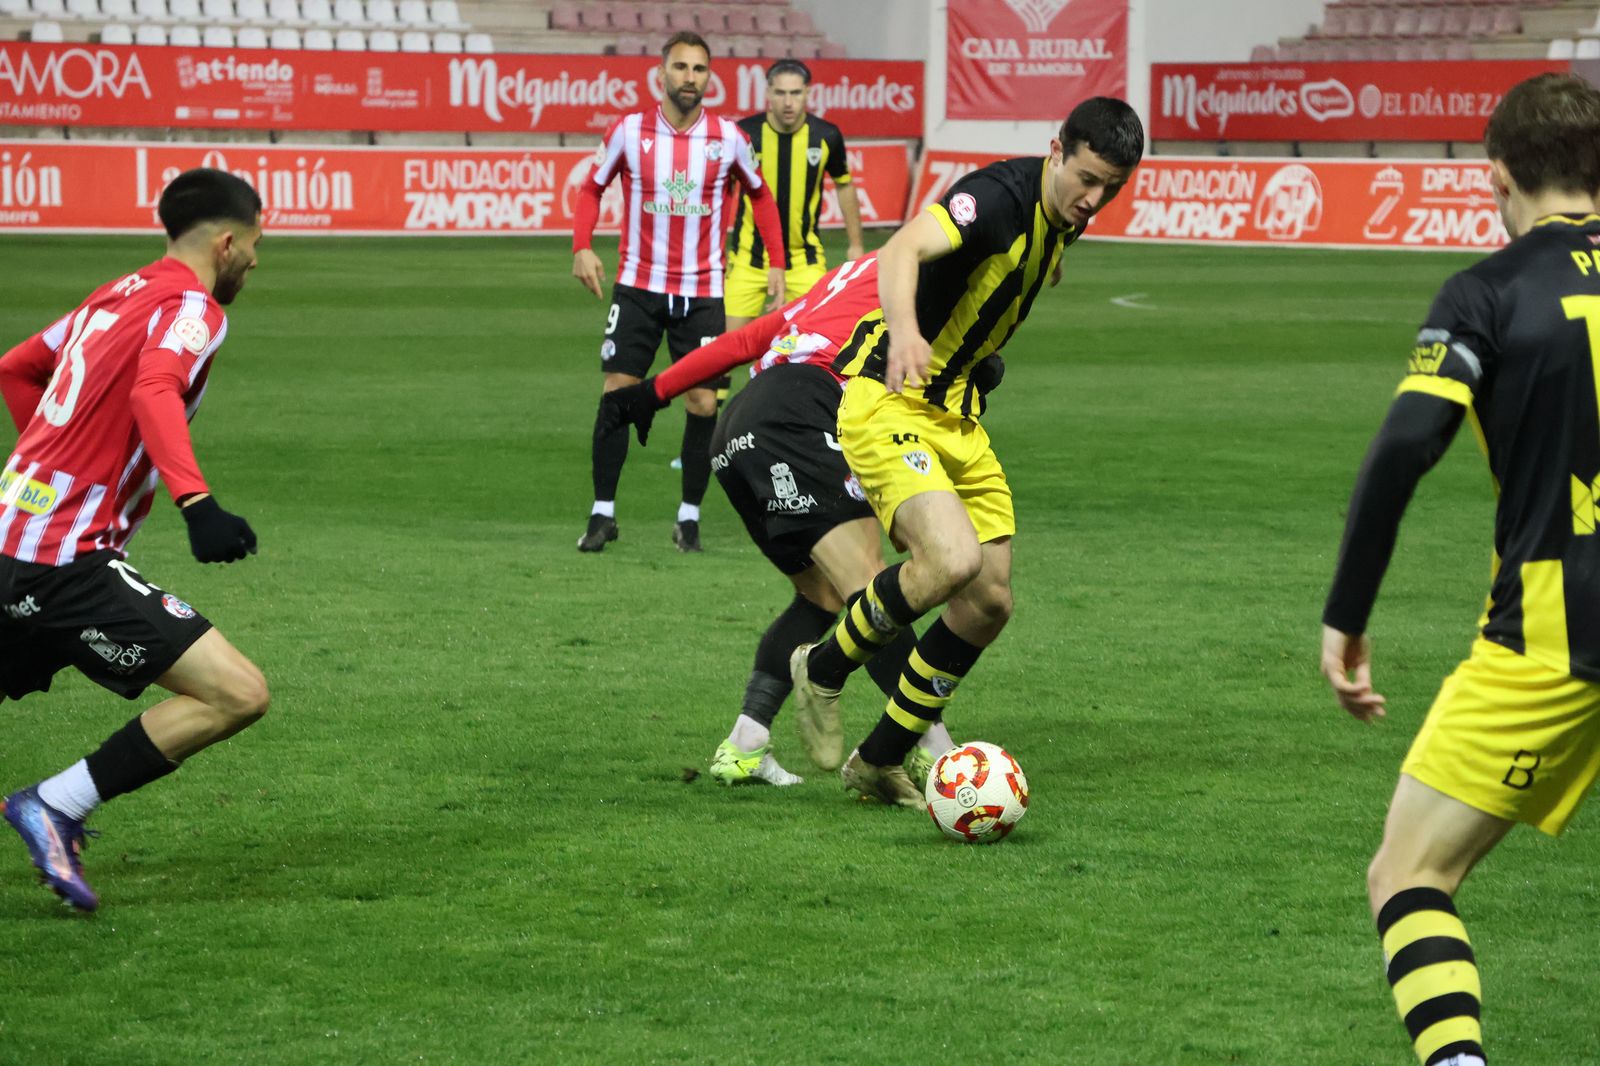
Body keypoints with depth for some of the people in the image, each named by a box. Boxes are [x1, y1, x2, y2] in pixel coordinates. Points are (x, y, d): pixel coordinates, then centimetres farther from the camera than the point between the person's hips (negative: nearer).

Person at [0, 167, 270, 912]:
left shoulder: (114, 297, 19)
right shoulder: (191, 307, -6)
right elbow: (155, 390, -27)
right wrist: (197, 503, -39)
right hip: (67, 560, -9)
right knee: (238, 694, -12)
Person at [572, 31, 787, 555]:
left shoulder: (728, 137, -2)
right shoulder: (629, 131, -3)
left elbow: (760, 195, 13)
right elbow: (592, 188, 10)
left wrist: (777, 263, 6)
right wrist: (582, 246, -5)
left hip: (702, 291, 0)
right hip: (638, 287, 0)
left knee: (703, 403, -3)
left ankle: (689, 517, 10)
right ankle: (603, 513, 6)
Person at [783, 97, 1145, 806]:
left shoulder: (1062, 219, 5)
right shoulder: (1001, 195, -22)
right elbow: (904, 250, -40)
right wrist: (905, 329, -58)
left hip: (958, 417, 9)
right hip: (889, 403, -9)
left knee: (989, 602, 3)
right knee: (953, 559, -28)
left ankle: (879, 762, 18)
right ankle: (824, 669, -2)